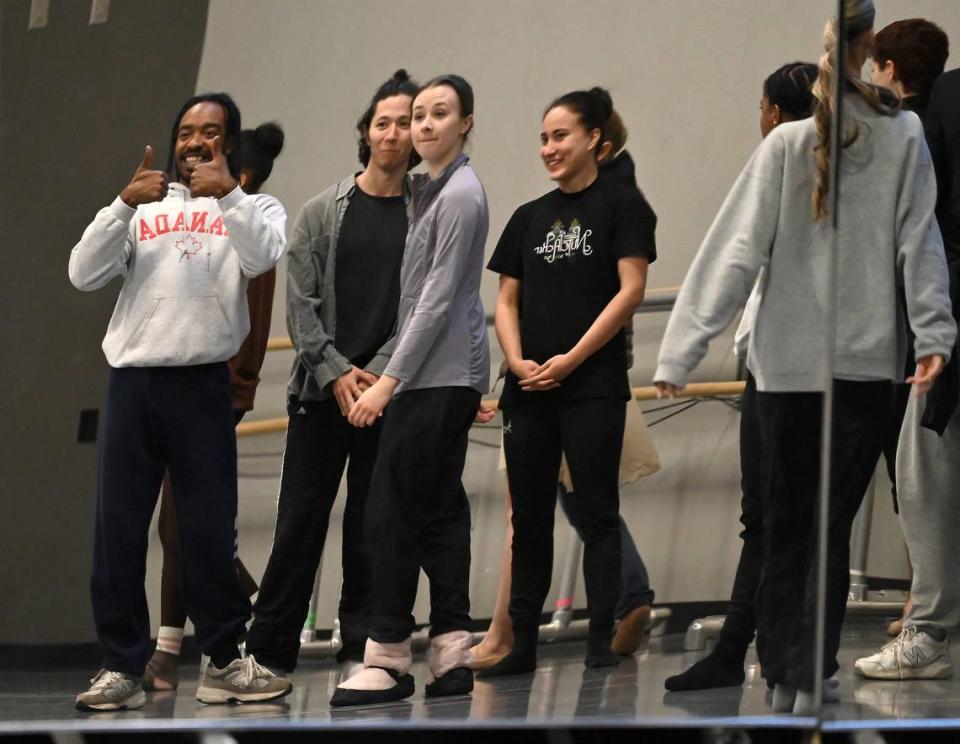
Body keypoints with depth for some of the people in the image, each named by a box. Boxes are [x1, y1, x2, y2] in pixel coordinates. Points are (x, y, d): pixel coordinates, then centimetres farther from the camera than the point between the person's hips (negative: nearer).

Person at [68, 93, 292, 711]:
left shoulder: (249, 208, 12)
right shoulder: (143, 209, 16)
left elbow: (264, 258, -10)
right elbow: (84, 274, 4)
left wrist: (227, 193, -21)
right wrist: (126, 203, -8)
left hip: (203, 385, -2)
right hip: (133, 381, 2)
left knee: (210, 527, 0)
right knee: (118, 529, 0)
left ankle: (225, 660, 10)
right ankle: (122, 667, 5)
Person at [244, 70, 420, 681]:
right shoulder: (324, 211, 7)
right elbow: (301, 302, 3)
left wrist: (379, 376, -11)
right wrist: (336, 372, -7)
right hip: (320, 390, 1)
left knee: (372, 525, 1)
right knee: (301, 521, 2)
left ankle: (361, 649, 8)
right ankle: (269, 648, 8)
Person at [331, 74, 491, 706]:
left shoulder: (460, 193, -11)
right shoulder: (435, 191, 17)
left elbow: (439, 298, -16)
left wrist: (391, 377, -19)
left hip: (436, 376, -10)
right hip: (447, 375, 10)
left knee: (394, 511, -9)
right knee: (441, 509, 7)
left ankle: (389, 657, -8)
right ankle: (452, 654, 7)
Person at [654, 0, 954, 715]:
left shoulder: (785, 143, -4)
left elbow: (735, 253, -6)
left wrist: (680, 354, -6)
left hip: (786, 362, 0)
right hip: (869, 360, 0)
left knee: (784, 523, 11)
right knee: (834, 523, 2)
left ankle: (783, 678, 12)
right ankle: (811, 677, -6)